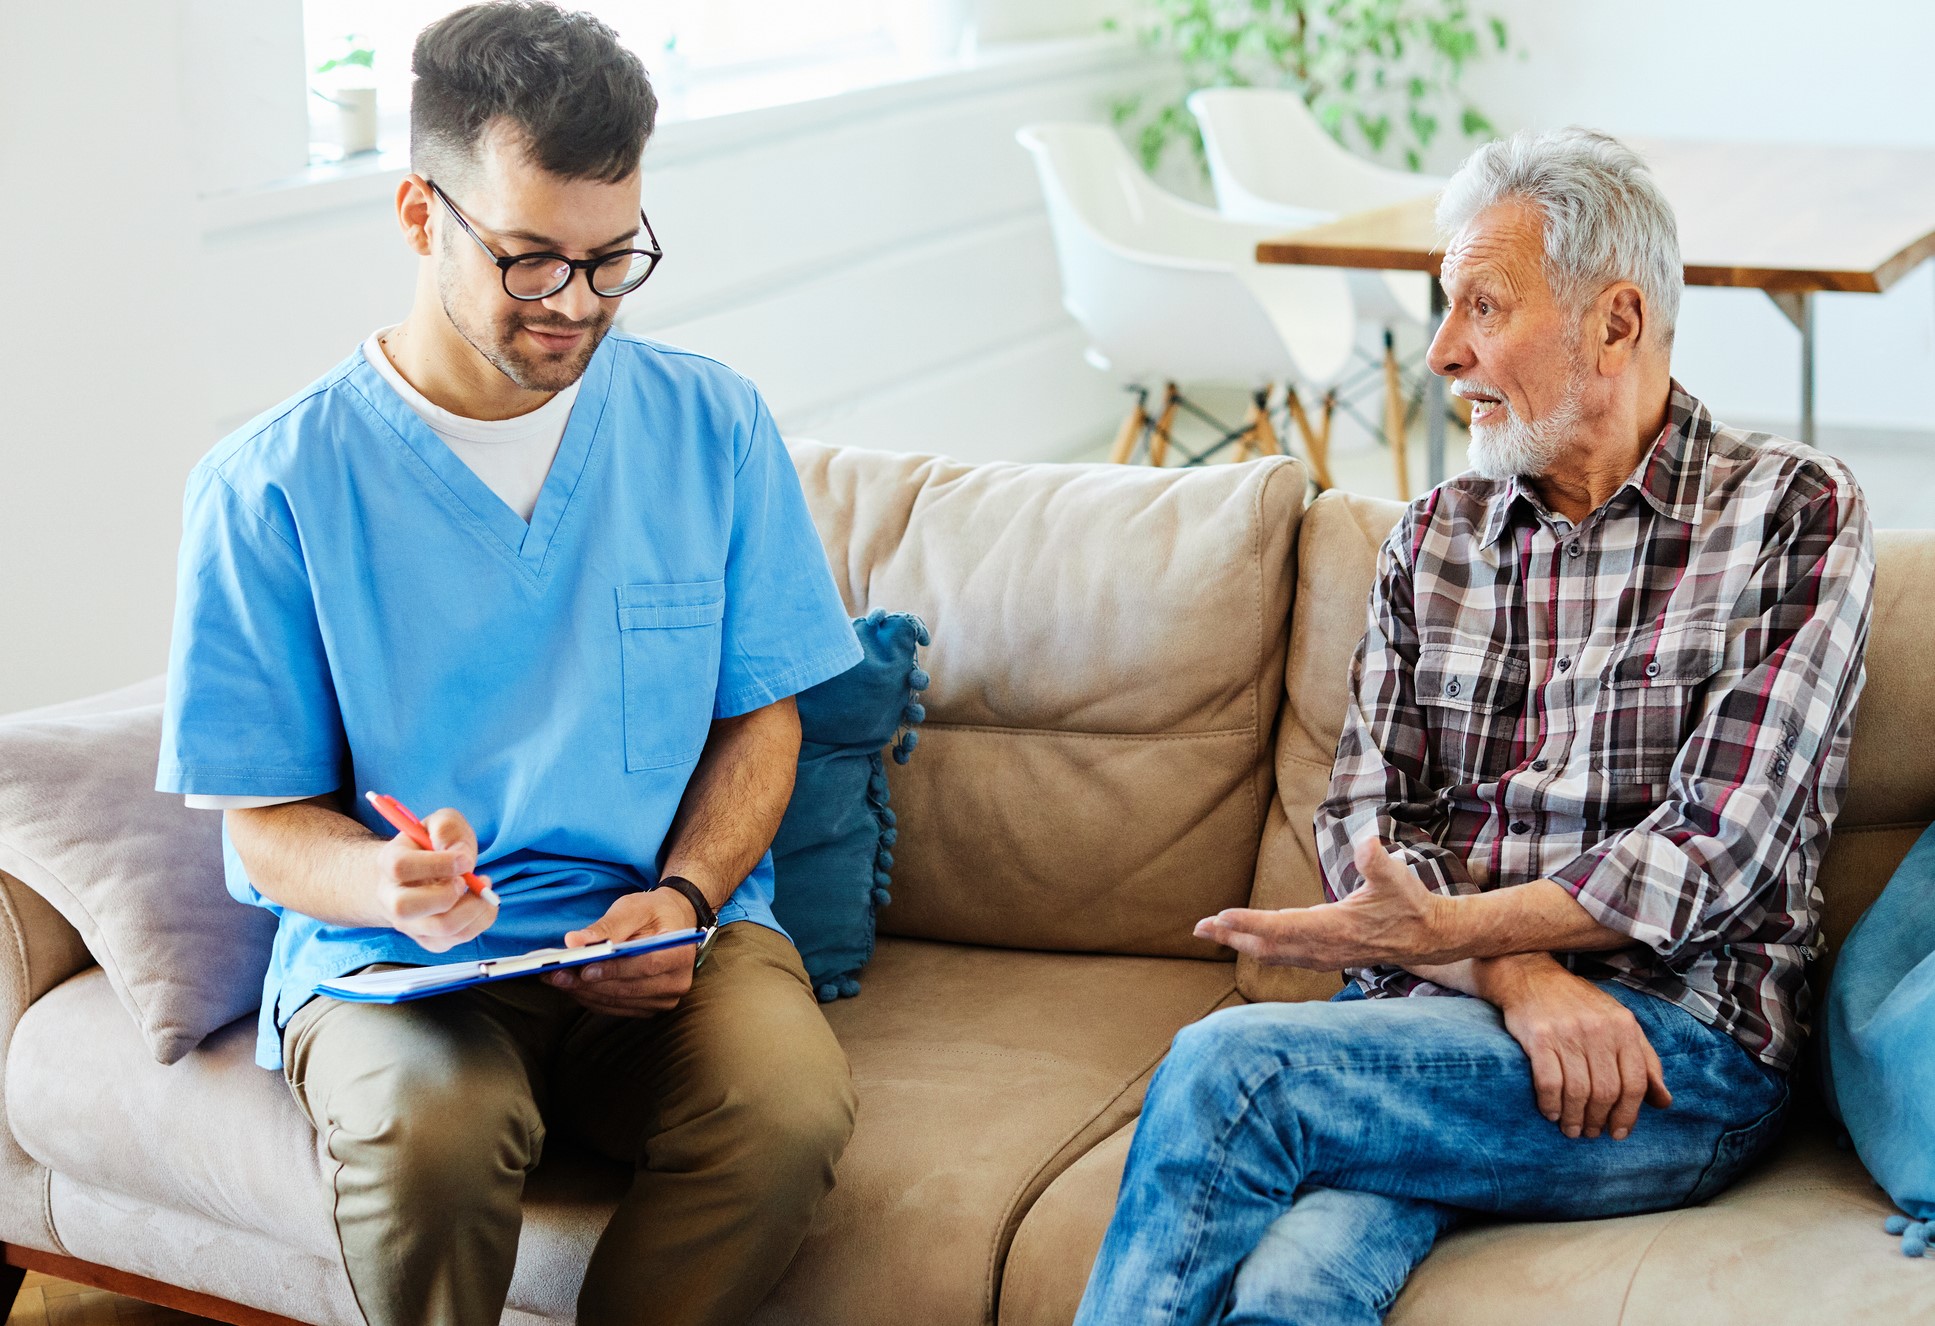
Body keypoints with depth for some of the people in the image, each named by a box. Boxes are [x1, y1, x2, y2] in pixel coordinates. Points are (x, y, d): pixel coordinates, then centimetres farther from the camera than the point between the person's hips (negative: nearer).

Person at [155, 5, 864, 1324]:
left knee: (792, 1110, -30)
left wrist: (680, 897, -10)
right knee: (436, 1125, -36)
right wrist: (388, 887, -23)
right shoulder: (271, 485, -4)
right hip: (386, 954, -2)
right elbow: (266, 819, 0)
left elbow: (759, 718, 10)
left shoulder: (712, 424, 4)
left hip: (672, 930, 2)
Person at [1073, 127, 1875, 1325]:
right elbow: (1362, 820, 8)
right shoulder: (1433, 539, 17)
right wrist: (1519, 976, -12)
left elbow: (1715, 850, -7)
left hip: (1681, 1053, -3)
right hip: (1422, 1025, 3)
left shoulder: (1791, 512, 2)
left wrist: (1442, 931, -16)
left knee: (1229, 1069, -28)